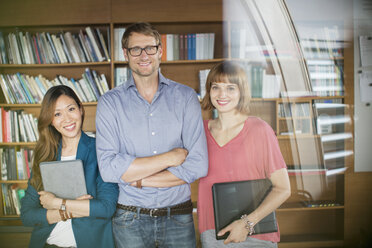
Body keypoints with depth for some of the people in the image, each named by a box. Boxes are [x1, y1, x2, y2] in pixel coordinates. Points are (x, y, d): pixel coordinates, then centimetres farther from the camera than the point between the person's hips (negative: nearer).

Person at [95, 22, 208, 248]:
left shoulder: (185, 96, -1)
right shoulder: (110, 103, -2)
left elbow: (198, 165, -10)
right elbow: (108, 168, -14)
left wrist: (139, 180, -12)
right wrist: (170, 157, -14)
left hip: (178, 218, 1)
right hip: (130, 220, 0)